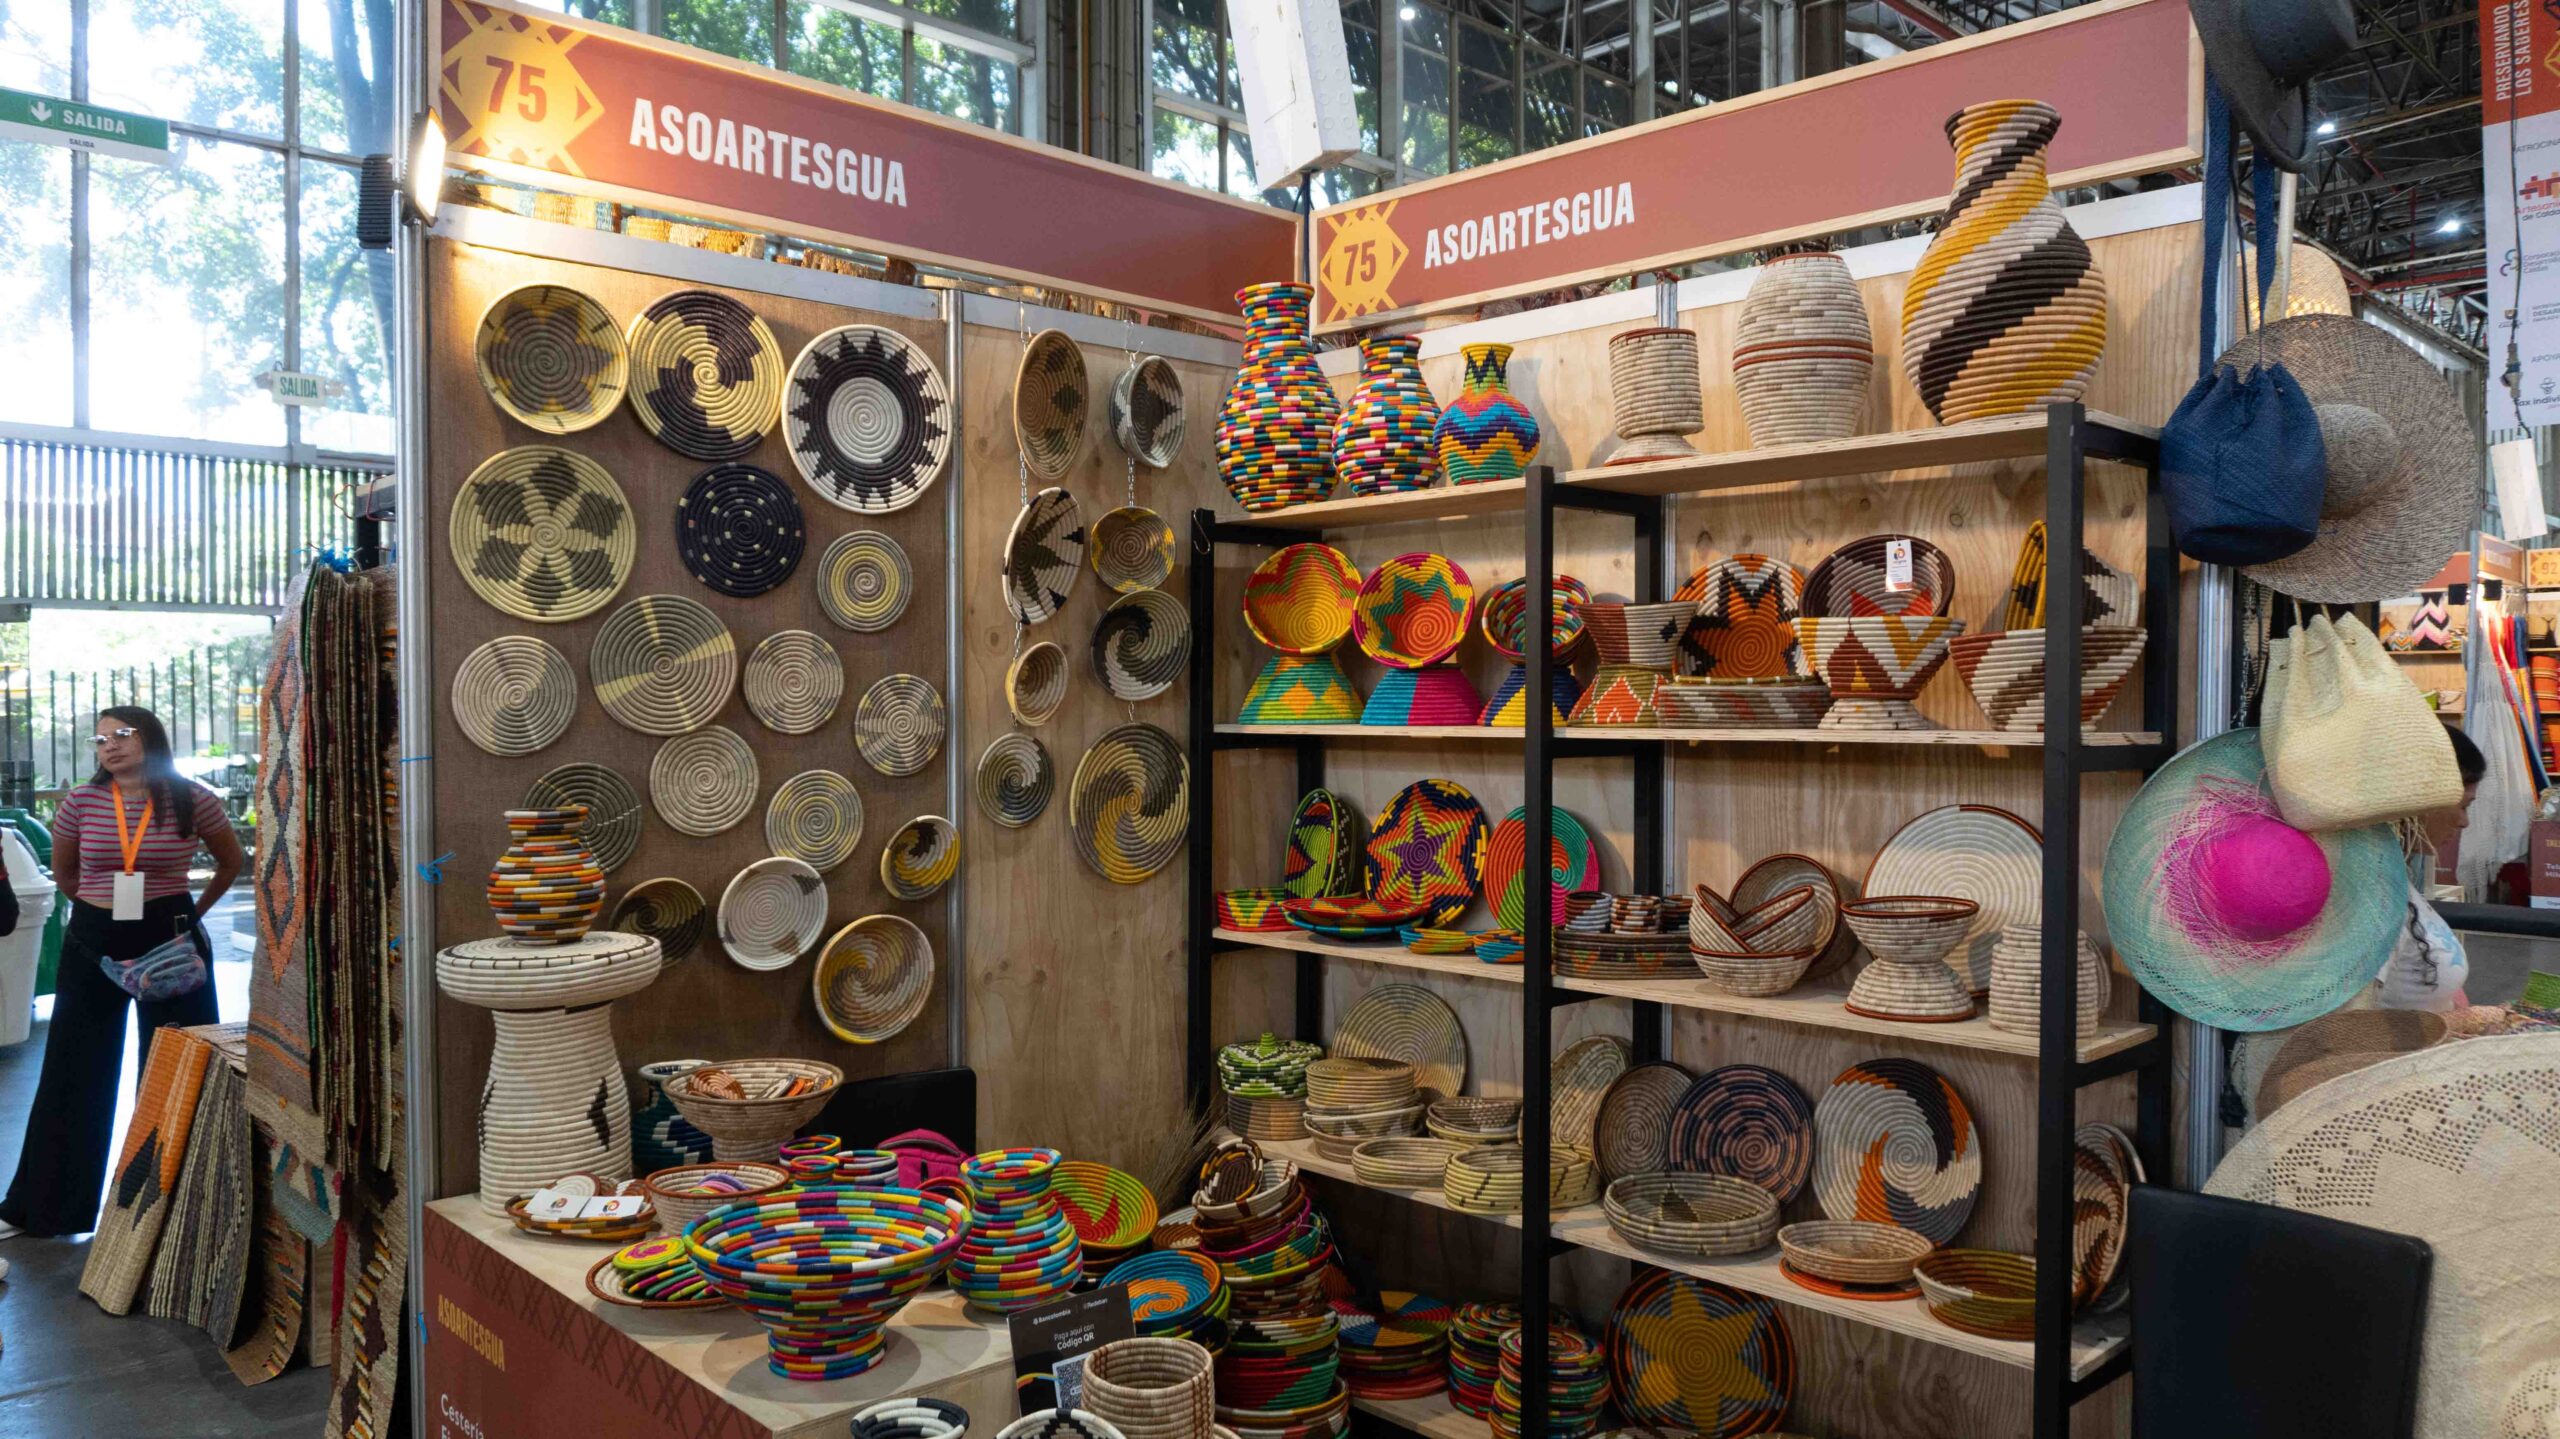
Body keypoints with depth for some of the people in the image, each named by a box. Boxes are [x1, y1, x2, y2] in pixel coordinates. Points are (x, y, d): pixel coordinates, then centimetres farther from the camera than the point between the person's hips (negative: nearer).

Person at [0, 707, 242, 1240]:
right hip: (93, 945, 2)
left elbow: (231, 862, 10)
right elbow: (63, 872, 15)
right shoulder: (80, 803, -2)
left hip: (171, 940, -1)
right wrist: (103, 909, 15)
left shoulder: (193, 801, -6)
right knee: (72, 1076, 7)